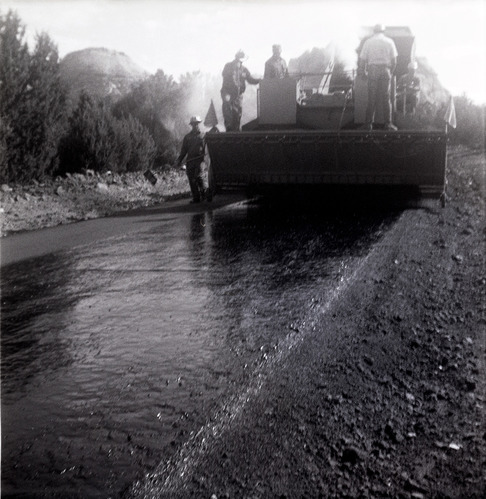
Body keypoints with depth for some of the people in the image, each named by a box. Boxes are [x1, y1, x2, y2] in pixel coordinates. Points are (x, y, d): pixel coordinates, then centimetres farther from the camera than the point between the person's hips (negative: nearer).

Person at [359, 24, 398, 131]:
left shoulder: (368, 42, 7)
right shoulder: (389, 42, 8)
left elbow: (362, 60, 3)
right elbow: (394, 61, 5)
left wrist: (362, 72, 14)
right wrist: (391, 72, 16)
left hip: (372, 70, 0)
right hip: (385, 70, 0)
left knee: (372, 99, 4)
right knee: (386, 98, 3)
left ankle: (369, 123, 2)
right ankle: (388, 124, -1)